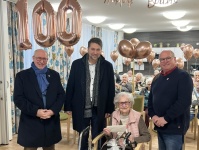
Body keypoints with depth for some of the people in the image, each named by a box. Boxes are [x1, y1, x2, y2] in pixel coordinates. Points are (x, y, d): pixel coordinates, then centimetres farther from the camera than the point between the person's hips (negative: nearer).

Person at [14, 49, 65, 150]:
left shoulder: (54, 75, 10)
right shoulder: (22, 76, 0)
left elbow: (61, 95, 5)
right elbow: (18, 98, -7)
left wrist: (53, 110, -12)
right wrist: (36, 111, -17)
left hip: (51, 123, 3)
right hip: (30, 123, -2)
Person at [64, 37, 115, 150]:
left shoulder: (107, 66, -2)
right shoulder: (77, 64, -2)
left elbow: (111, 89, 1)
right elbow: (70, 86, 1)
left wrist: (109, 109, 0)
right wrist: (68, 106, -1)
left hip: (99, 109, 0)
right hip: (81, 109, 0)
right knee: (83, 138, 15)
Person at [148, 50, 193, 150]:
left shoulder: (183, 76, -9)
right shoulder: (157, 79, 14)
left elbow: (185, 101, -20)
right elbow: (150, 99, 15)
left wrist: (166, 118, -21)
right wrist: (153, 115, -4)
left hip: (174, 127, -7)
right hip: (159, 126, 7)